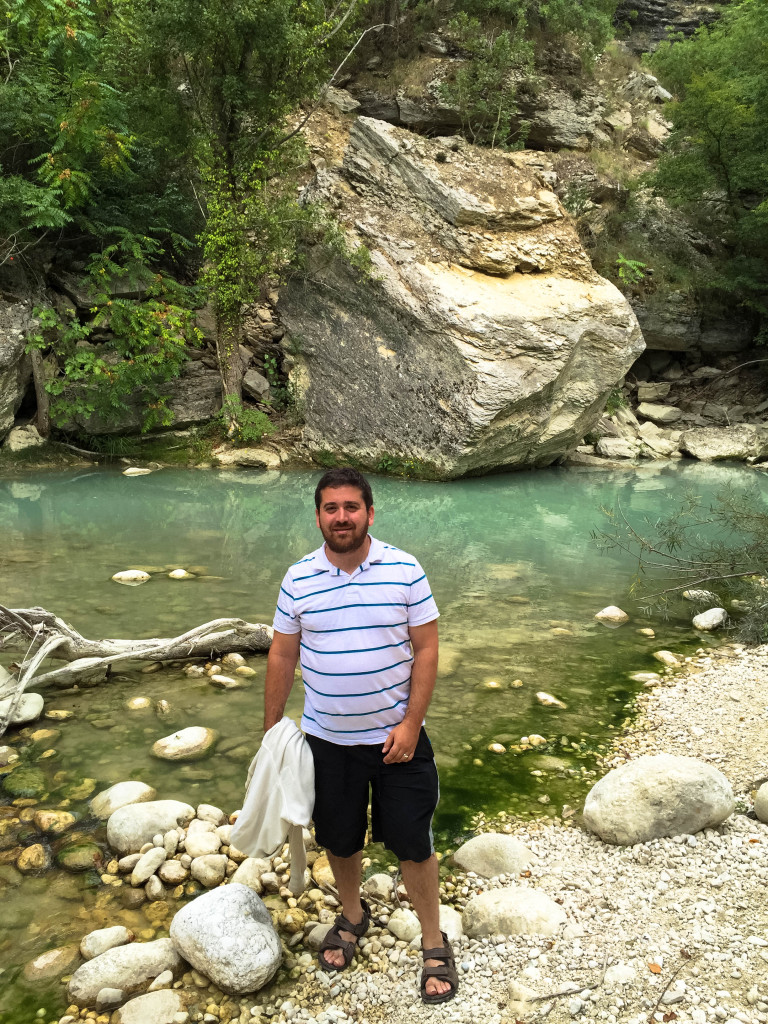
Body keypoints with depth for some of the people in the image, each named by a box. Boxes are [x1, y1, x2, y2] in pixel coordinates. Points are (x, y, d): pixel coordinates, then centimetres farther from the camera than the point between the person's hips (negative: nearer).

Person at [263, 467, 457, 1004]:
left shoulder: (405, 570, -10)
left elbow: (426, 649, -8)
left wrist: (411, 724, -13)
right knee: (340, 838, 17)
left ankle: (435, 944, 27)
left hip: (396, 736, -2)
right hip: (327, 739, 2)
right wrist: (270, 729, 5)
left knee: (412, 841, 6)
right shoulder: (298, 579, -4)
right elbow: (282, 656, 3)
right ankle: (352, 915, 45)